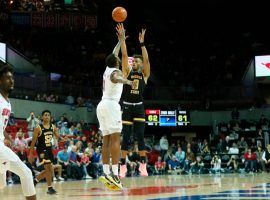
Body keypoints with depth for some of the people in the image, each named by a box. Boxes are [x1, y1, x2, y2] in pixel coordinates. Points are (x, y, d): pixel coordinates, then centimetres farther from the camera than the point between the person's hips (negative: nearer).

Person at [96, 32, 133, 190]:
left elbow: (113, 55, 40)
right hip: (111, 105, -9)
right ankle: (114, 174, -23)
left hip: (102, 105, 9)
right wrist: (126, 81, -43)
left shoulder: (107, 69, 21)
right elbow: (115, 79, -29)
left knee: (107, 140, 6)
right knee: (115, 139, -14)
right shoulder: (116, 71, -2)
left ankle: (106, 173, 0)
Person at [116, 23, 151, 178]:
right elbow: (124, 55, -5)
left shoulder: (144, 74, 6)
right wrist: (122, 38, -14)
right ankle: (123, 166, 5)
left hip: (139, 108, 0)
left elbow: (146, 59, -9)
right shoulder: (127, 71, 6)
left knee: (140, 136, -5)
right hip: (127, 107, 0)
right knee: (126, 137, 1)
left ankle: (143, 165, 0)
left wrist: (142, 43, -17)